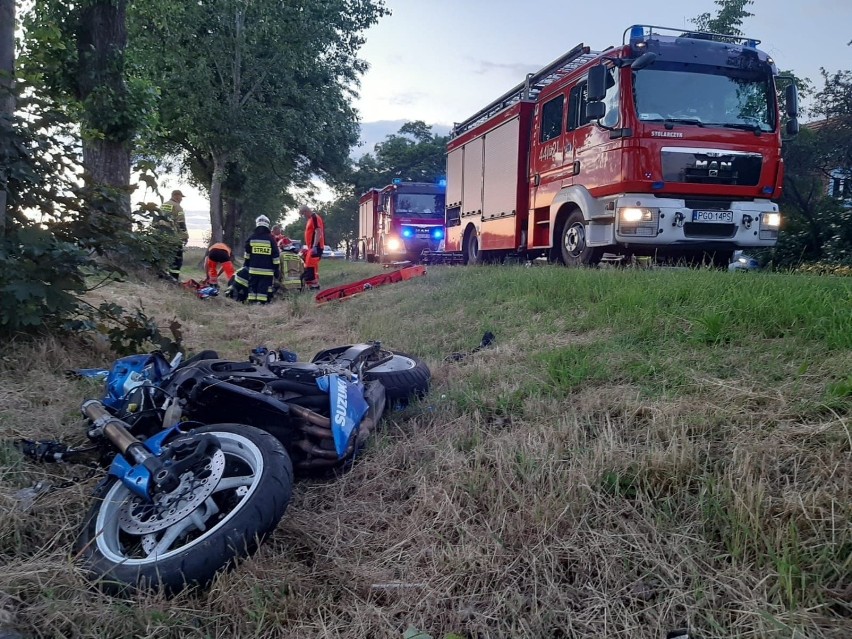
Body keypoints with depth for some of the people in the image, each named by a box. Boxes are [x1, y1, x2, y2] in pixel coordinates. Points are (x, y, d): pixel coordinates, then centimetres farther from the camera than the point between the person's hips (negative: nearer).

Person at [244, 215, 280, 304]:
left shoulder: (251, 238, 4)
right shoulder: (270, 238, -4)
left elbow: (247, 254, 14)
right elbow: (276, 255, -4)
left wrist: (247, 264, 27)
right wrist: (277, 269, 2)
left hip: (253, 269, 3)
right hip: (267, 270, -3)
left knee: (252, 285, 10)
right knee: (263, 286, -3)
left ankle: (251, 300, 8)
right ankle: (261, 301, -8)